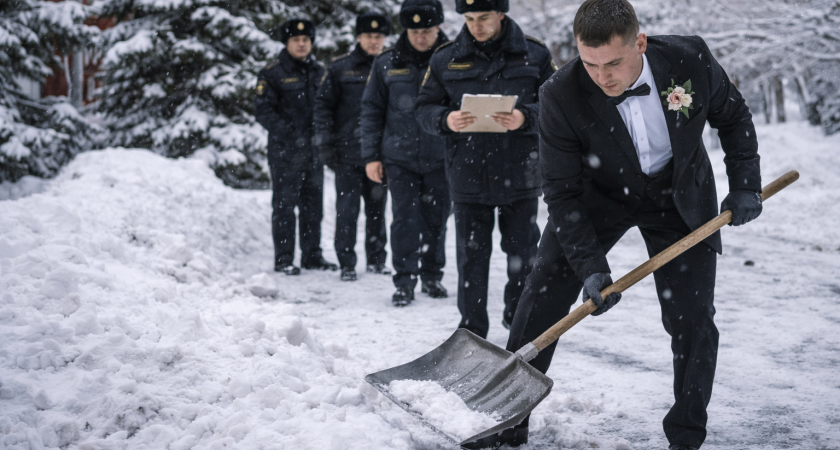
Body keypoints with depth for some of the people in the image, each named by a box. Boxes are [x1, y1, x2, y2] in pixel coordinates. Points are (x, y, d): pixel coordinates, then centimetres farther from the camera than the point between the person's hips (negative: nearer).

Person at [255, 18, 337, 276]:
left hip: (314, 150, 5)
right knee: (284, 206, -1)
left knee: (313, 206, 11)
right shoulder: (273, 73, -5)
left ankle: (312, 255, 20)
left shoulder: (319, 72, 13)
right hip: (285, 151, -5)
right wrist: (292, 134, -18)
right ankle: (283, 259, 5)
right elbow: (264, 111, -10)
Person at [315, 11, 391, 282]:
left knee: (377, 209, 10)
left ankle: (376, 260, 20)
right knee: (347, 210, -3)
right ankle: (347, 263, 2)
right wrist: (325, 143, -5)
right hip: (347, 153, -2)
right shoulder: (340, 68, 2)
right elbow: (323, 105, 3)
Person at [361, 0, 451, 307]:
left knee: (437, 220, 9)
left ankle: (432, 276, 24)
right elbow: (371, 111, 7)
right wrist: (371, 155, 2)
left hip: (441, 158, 0)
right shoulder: (387, 64, 3)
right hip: (400, 158, 0)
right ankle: (404, 281, 4)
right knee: (405, 220, -3)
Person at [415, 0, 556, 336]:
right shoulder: (445, 59, 3)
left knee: (523, 252, 11)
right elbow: (424, 109, 6)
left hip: (520, 173, 0)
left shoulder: (534, 55, 0)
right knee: (471, 254, 5)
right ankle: (472, 326, 16)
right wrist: (445, 120, -16)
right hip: (468, 174, 0)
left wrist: (526, 117, -20)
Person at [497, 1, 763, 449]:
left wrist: (745, 185, -9)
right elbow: (562, 191, -23)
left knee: (692, 321, -4)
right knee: (541, 299, -7)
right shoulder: (561, 97, -30)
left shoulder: (691, 59, -26)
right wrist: (591, 267, -30)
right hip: (598, 195, 0)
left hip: (681, 201, 1)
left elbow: (733, 117, -4)